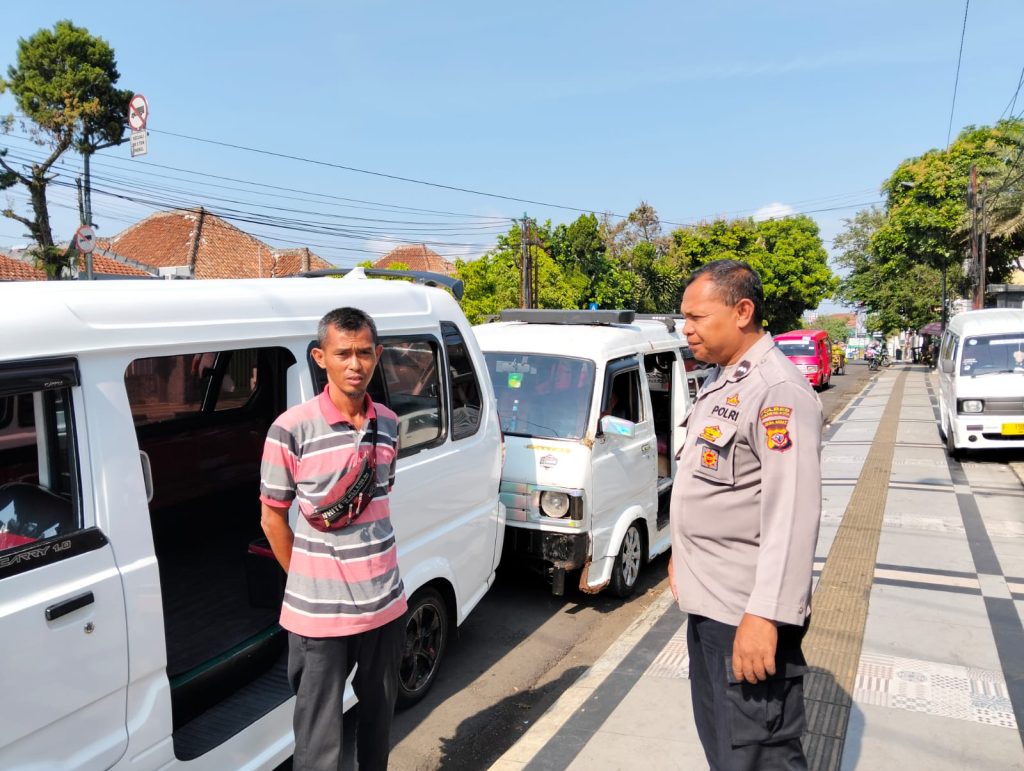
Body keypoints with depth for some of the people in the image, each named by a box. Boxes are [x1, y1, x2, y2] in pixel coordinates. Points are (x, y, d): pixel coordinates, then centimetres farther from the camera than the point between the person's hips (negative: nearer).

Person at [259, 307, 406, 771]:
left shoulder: (388, 424, 1)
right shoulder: (291, 429, -14)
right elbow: (273, 517, -5)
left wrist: (374, 571, 11)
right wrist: (305, 580, 0)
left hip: (385, 602, 5)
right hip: (319, 612, -4)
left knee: (379, 715, 23)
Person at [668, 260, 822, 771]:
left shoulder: (777, 391, -20)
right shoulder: (720, 381, 11)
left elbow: (791, 514, -26)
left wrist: (765, 615, -27)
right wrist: (683, 554, 22)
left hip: (748, 613, -9)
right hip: (706, 600, 9)